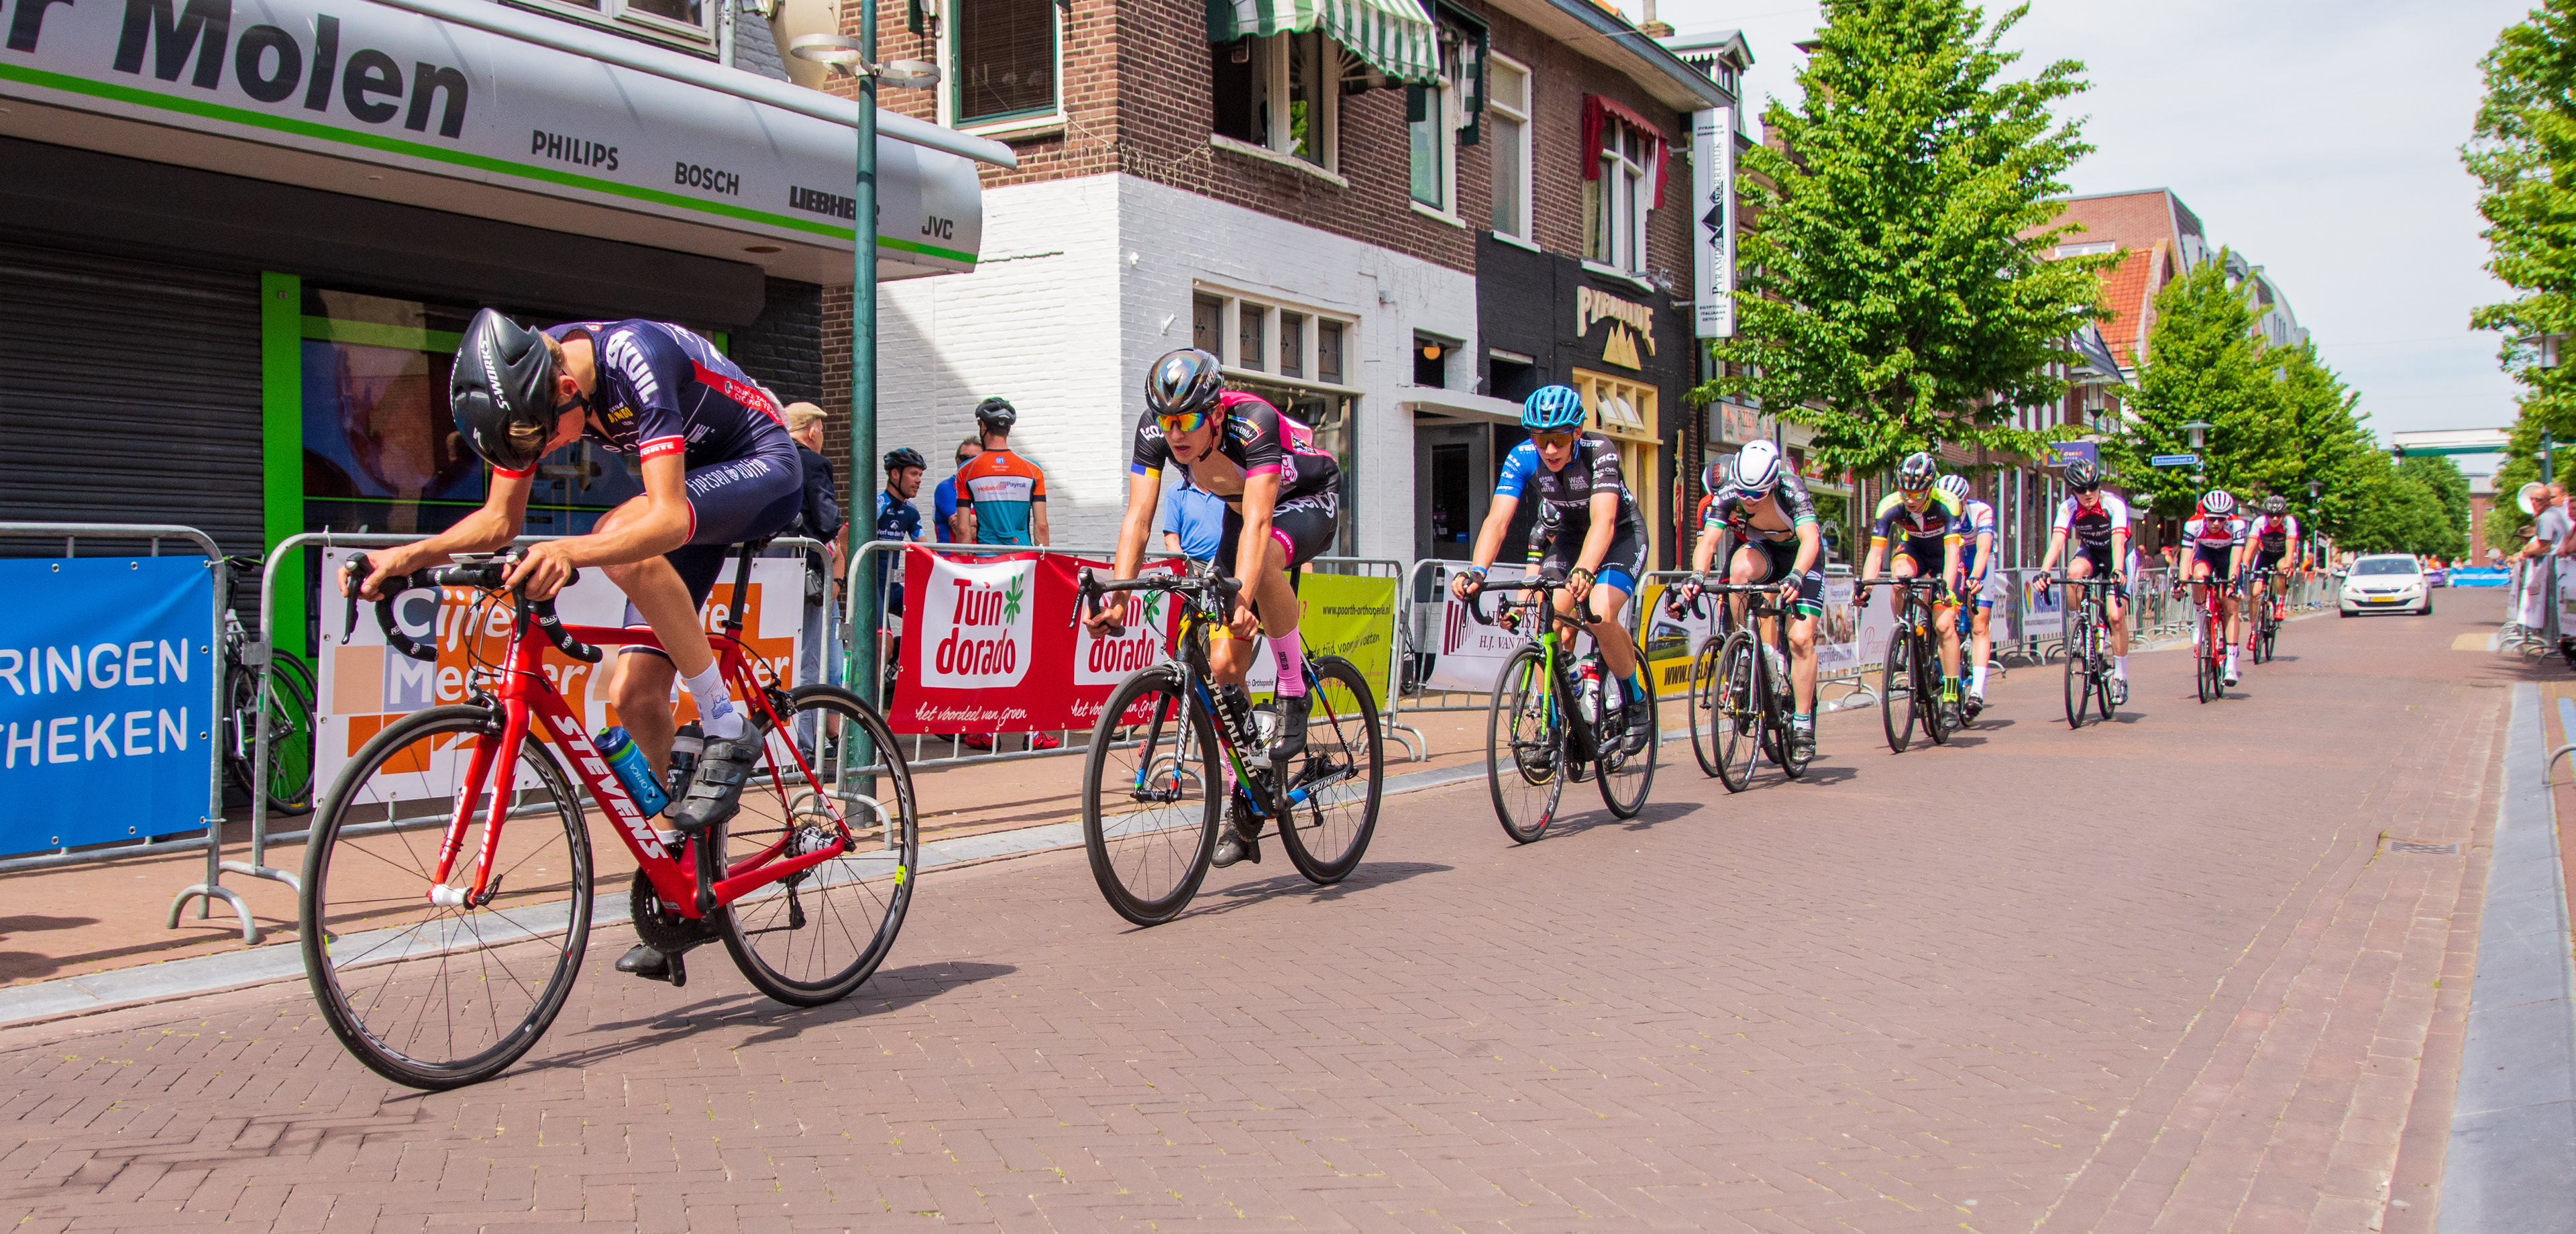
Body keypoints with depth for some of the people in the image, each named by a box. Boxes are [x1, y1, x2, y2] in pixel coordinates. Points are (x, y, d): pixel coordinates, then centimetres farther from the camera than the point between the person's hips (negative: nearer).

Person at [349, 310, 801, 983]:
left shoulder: (634, 359, -32)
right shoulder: (525, 382, -11)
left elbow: (670, 518, -40)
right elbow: (499, 519, -2)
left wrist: (571, 551, -55)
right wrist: (410, 555, -18)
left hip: (765, 473, -7)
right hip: (693, 487, 7)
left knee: (622, 537, -35)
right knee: (635, 695, -4)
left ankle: (728, 728, -21)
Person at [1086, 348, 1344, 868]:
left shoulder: (1253, 423, -37)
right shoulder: (1155, 430, -23)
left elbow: (1257, 523, -47)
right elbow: (1138, 518, -26)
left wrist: (1241, 600, -61)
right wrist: (1118, 596, -40)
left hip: (1310, 501, -5)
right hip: (1241, 510, 5)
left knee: (1265, 556, -42)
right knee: (1223, 662, -7)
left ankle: (1295, 697, -21)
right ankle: (1243, 811, 5)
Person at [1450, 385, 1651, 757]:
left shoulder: (1600, 452, -32)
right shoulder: (1522, 458, -21)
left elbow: (1603, 520, -45)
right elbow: (1497, 520, -30)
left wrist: (1584, 570, -63)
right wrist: (1476, 571, -49)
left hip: (1622, 535, -4)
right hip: (1570, 535, 4)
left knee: (1600, 615, -28)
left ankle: (1635, 700, -2)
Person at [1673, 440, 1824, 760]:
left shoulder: (1791, 489, -34)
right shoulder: (1727, 494, -27)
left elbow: (1810, 539, -45)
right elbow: (1708, 540, -35)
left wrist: (1796, 577, -63)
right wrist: (1697, 577, -55)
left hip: (1800, 555, -2)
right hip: (1759, 547, 2)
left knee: (1801, 639, -15)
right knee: (1740, 568, -35)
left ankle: (1803, 724, -2)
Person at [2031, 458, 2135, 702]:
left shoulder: (2114, 505, -29)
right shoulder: (2068, 508, -22)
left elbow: (2118, 541, -42)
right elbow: (2057, 541, -34)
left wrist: (2117, 571, -60)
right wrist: (2043, 572, -50)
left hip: (2119, 557, -2)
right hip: (2090, 552, 2)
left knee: (2116, 615, -16)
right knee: (2074, 572, -35)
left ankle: (2120, 676, 0)